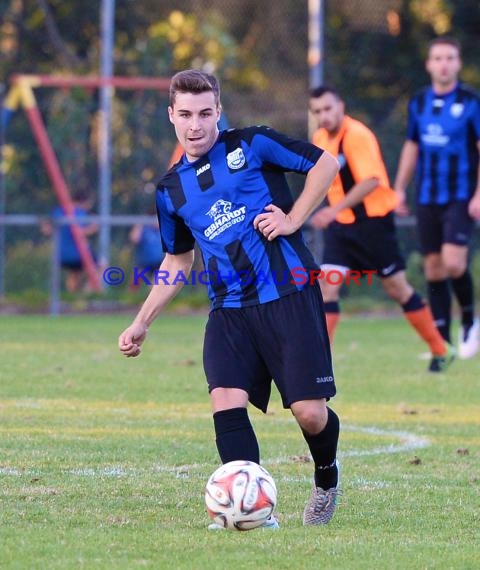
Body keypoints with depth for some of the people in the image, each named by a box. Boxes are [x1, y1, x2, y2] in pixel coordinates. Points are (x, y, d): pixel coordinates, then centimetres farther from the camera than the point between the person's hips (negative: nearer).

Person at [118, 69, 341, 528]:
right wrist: (142, 322, 19)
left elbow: (325, 163, 3)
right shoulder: (171, 188, 12)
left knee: (309, 412, -7)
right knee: (226, 403, -17)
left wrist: (292, 219, -7)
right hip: (230, 309, 4)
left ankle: (326, 478, 26)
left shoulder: (252, 145, -2)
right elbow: (177, 260, 25)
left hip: (288, 295, -4)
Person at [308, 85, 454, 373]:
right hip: (341, 224, 7)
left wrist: (336, 209, -36)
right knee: (328, 284, -8)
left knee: (397, 287, 3)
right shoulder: (320, 137, 6)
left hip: (373, 219, -7)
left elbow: (371, 181, -28)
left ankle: (441, 351, 18)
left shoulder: (357, 135, -19)